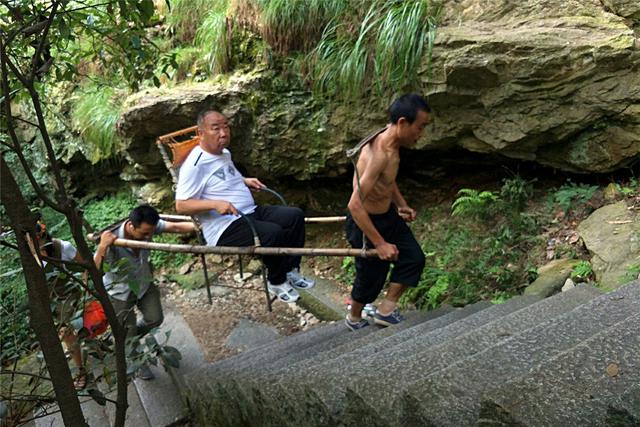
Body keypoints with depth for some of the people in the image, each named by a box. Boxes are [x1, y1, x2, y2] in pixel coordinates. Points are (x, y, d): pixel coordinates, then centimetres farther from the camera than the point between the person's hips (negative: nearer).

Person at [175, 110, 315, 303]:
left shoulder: (225, 153, 14)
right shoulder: (195, 164, -15)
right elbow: (181, 205, -18)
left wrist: (244, 181, 14)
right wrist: (215, 203, -29)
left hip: (251, 212, 9)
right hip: (225, 229, -9)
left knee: (295, 215, -3)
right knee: (274, 233, -29)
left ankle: (291, 271, 6)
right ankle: (276, 282, -4)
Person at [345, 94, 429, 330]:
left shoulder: (392, 143, -4)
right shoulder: (378, 154, -34)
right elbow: (355, 205, -36)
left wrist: (402, 204, 12)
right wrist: (380, 243, -30)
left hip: (388, 214, 9)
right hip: (366, 222, -9)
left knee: (414, 258, 9)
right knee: (371, 276, 11)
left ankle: (385, 311, 21)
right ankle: (354, 319, 39)